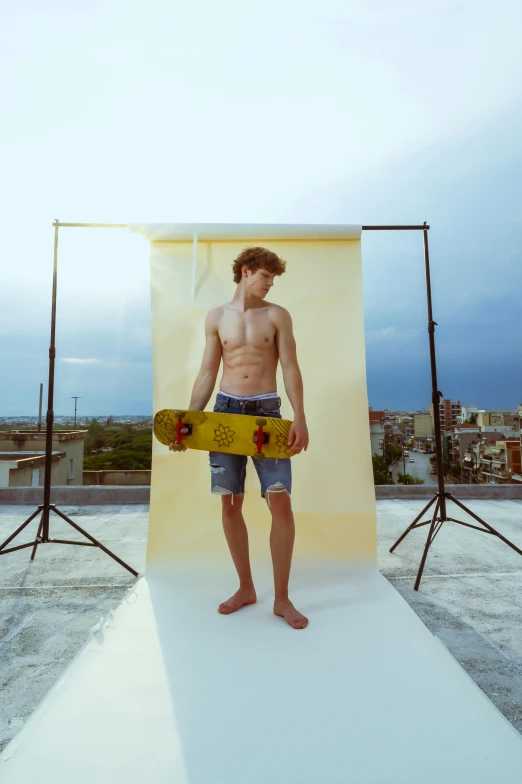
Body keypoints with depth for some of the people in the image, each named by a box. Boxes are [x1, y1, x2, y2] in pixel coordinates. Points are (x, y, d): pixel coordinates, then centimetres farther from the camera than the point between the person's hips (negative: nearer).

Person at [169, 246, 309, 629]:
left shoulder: (278, 315, 5)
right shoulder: (216, 317, 9)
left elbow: (290, 367, -3)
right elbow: (207, 374, 9)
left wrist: (300, 417, -15)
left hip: (267, 410, -1)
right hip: (226, 409, 2)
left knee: (280, 501, -7)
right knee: (230, 504, 6)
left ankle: (282, 597, 10)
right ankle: (246, 587, 25)